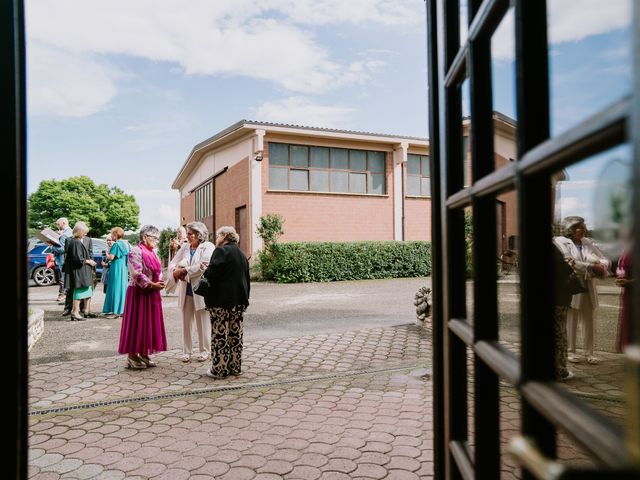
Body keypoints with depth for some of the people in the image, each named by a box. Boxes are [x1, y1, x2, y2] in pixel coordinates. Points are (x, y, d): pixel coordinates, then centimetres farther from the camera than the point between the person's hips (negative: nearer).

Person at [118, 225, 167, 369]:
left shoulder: (152, 252, 14)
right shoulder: (135, 251, -13)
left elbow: (158, 271, 18)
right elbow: (137, 274, -21)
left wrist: (160, 282, -2)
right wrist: (152, 284, -20)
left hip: (152, 293, 8)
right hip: (138, 293, -8)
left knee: (150, 323, 10)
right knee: (136, 323, -2)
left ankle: (144, 354, 20)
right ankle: (132, 356, 8)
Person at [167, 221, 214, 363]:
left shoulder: (208, 247, -6)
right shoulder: (185, 247, 10)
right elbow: (172, 263, 4)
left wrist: (183, 270, -18)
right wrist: (176, 271, -18)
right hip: (185, 291, 5)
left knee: (203, 323, 7)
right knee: (186, 322, 9)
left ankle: (205, 351, 20)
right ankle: (186, 351, 20)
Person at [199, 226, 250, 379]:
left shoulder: (221, 251, -10)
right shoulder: (241, 254, 15)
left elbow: (211, 274, -17)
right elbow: (245, 278, 17)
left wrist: (205, 268, 3)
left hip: (221, 300, -8)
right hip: (239, 300, 8)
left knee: (219, 335, 0)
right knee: (236, 334, 12)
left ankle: (219, 369, 5)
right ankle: (235, 366, 19)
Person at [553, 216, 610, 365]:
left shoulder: (588, 243, 13)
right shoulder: (561, 241, -4)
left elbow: (605, 260, 10)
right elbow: (569, 262, -17)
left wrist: (602, 266, -13)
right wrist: (591, 267, -18)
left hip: (588, 288, 5)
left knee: (589, 320, 8)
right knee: (571, 320, 3)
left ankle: (589, 352, 16)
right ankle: (570, 351, 14)